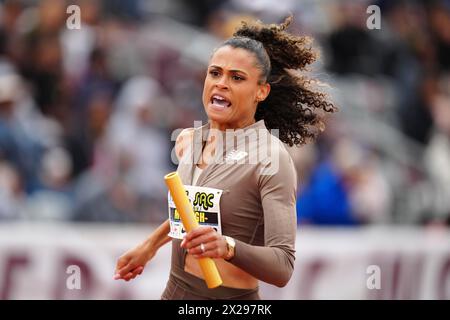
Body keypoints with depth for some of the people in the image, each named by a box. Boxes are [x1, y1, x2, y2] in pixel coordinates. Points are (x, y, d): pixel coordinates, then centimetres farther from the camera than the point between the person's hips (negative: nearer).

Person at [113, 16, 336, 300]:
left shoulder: (271, 159, -17)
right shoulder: (189, 141, 1)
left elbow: (282, 268, -22)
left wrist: (228, 247, -37)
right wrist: (150, 246, 31)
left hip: (230, 296, -6)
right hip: (175, 291, 6)